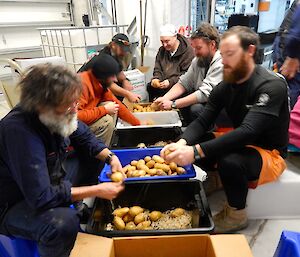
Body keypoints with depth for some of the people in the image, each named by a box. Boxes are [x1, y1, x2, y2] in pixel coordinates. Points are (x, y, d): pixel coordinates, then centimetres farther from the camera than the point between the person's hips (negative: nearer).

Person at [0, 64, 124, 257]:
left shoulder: (59, 115, -13)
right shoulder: (19, 130, -35)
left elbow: (85, 138, 4)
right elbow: (41, 197, -35)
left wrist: (110, 156, -14)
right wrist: (97, 190, -30)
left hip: (52, 183, 8)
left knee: (98, 156, 7)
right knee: (64, 223, -36)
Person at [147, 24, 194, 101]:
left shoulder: (188, 51, -9)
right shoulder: (162, 50, 13)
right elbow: (157, 68, 16)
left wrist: (171, 81, -24)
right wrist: (156, 78, -6)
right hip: (163, 83, 6)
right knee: (150, 86, -19)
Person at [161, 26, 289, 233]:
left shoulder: (272, 85, -23)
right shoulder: (226, 86, -2)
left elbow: (248, 131, -36)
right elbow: (202, 121, -10)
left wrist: (196, 152, -44)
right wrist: (182, 144, -32)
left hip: (269, 153, -6)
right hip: (240, 144, 6)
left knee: (230, 161, -38)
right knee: (188, 141, -9)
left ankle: (237, 215, -8)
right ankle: (216, 176, 11)